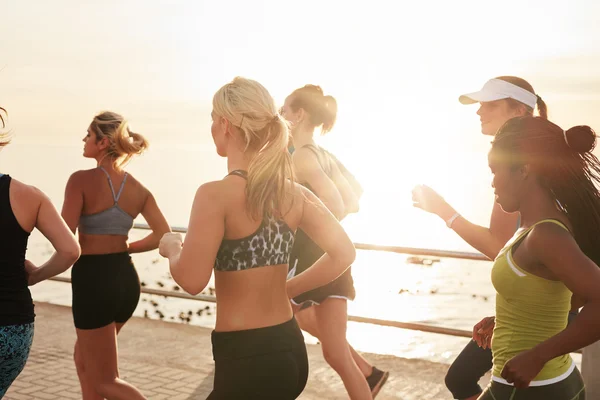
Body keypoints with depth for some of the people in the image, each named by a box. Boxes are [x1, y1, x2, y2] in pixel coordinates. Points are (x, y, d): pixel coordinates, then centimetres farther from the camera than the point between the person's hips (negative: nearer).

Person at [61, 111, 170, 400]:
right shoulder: (138, 189, 4)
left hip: (93, 280, -7)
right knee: (84, 359, 28)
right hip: (126, 279, 7)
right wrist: (123, 247, 11)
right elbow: (163, 235, -1)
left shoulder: (82, 180, -12)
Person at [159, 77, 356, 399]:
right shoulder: (294, 193, 3)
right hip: (290, 350, 7)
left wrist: (172, 248, 1)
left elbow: (191, 280, -20)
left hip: (247, 359, -7)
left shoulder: (216, 194, -16)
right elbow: (343, 254, 5)